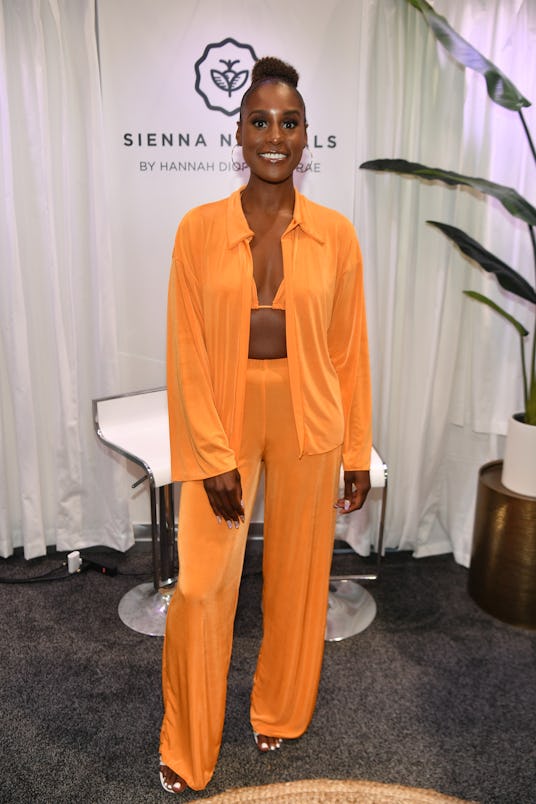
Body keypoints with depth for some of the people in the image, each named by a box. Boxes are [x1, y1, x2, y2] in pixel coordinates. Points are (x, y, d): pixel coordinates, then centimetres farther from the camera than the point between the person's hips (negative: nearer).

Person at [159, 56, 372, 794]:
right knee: (201, 588, 3)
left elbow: (350, 350, 2)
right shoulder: (199, 228, -4)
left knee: (297, 577, 14)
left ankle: (280, 712, 41)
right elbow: (187, 352, -6)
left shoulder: (336, 234, -2)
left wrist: (358, 451, 3)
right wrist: (213, 456, -11)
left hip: (307, 426, 1)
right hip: (223, 424, -1)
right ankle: (186, 748, 28)